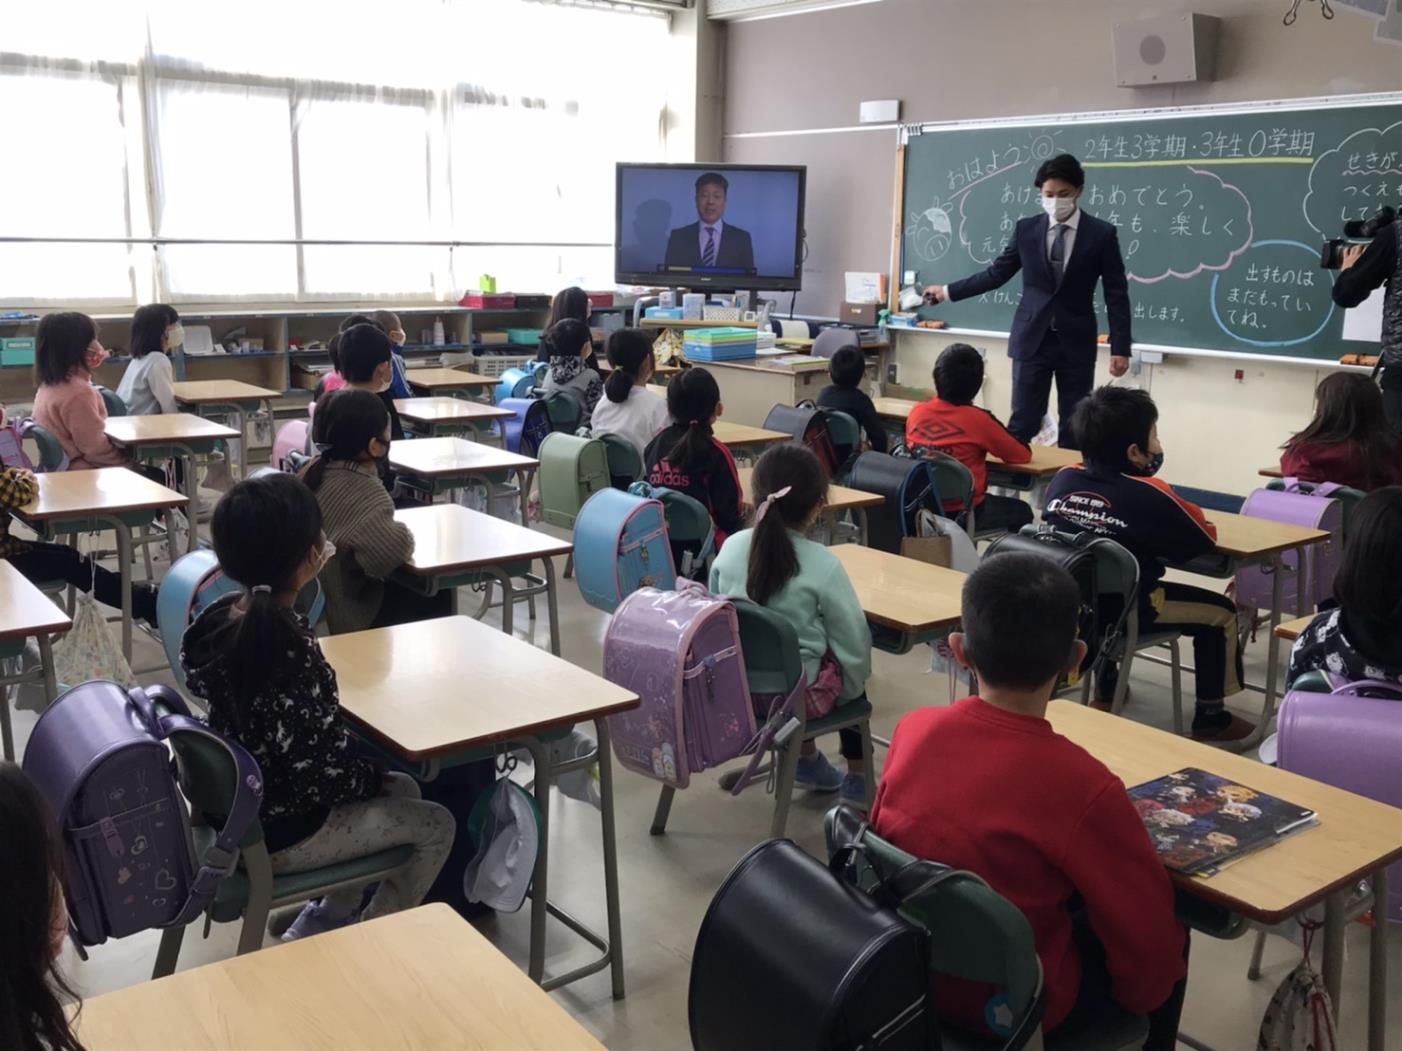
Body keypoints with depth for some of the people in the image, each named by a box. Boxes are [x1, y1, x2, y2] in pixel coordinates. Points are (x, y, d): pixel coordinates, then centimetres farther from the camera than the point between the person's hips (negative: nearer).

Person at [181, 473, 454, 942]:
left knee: (404, 790, 24)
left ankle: (329, 919, 33)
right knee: (436, 826, 10)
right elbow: (324, 772, -26)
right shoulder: (289, 650, -34)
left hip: (236, 807, 8)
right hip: (276, 834, -8)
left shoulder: (219, 618, -7)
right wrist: (374, 777, -8)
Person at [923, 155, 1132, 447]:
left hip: (1076, 343, -1)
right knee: (1022, 424, -1)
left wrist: (1120, 348, -7)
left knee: (1074, 428, 5)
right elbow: (996, 274, 11)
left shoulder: (1101, 234, -2)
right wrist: (948, 291, 9)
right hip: (1032, 339, 1)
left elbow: (1116, 294, -2)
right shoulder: (1026, 229, 3)